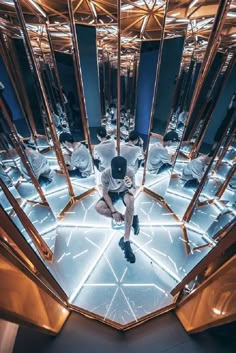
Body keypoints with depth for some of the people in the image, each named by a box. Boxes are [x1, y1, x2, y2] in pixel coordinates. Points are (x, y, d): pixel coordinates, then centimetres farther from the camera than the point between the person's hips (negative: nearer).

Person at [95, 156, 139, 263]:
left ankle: (126, 240, -29)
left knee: (130, 199, -38)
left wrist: (130, 186, -49)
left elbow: (133, 193, -25)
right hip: (112, 193, 2)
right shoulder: (105, 174, -27)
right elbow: (105, 193, -18)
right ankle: (132, 219, -16)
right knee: (98, 207, -27)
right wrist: (113, 211, -23)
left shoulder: (130, 172, -28)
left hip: (124, 192, -1)